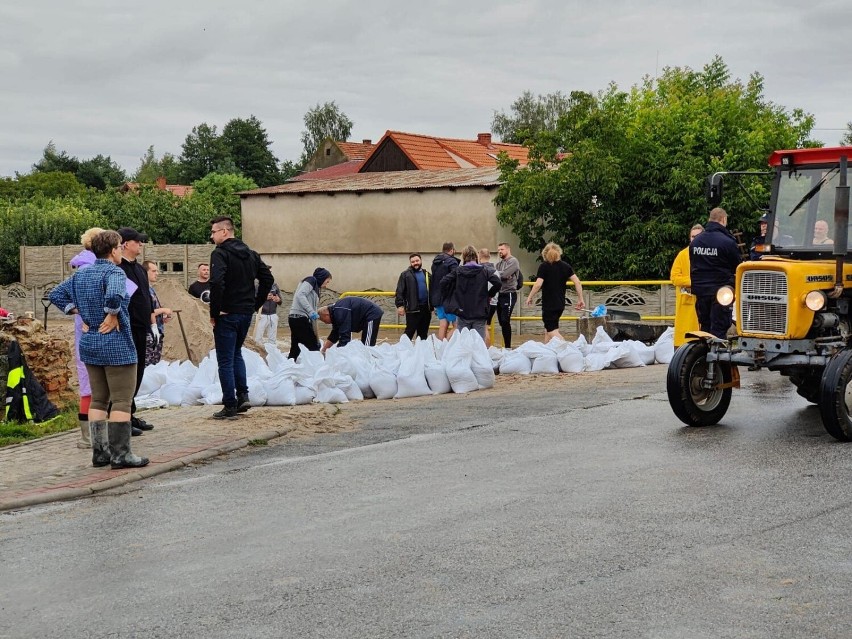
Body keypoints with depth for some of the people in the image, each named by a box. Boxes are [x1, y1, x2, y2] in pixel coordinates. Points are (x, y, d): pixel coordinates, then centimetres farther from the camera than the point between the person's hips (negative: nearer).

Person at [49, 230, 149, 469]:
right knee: (122, 400, -2)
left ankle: (99, 452, 16)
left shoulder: (80, 274, 9)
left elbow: (56, 294, 14)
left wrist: (81, 313, 9)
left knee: (98, 400, 14)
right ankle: (120, 454, -3)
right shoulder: (114, 272, -15)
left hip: (89, 344, 8)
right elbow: (114, 295, -35)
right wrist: (112, 316, -18)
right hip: (116, 345, -8)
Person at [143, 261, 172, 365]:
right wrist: (163, 310, -11)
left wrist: (164, 317, 10)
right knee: (149, 365, -9)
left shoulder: (151, 289, 16)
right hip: (150, 336, -10)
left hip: (157, 334, 10)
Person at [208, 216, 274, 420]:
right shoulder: (250, 254, 11)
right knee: (236, 354, 23)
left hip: (227, 314, -7)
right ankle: (243, 396, 15)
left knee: (225, 361, 1)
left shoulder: (220, 253, -13)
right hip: (246, 313, 7)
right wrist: (256, 304, 13)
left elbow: (217, 283, -26)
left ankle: (230, 406, 2)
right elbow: (267, 278, 13)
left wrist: (214, 313, -16)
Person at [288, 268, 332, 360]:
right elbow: (300, 295, -17)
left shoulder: (315, 287, 24)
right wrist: (311, 312, -23)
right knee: (314, 348, -9)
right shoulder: (311, 280, 0)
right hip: (300, 318, -9)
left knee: (295, 351, 8)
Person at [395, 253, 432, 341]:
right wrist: (400, 305, -13)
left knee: (423, 333, 9)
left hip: (426, 308, 5)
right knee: (410, 331, -5)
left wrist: (431, 306, 12)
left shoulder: (427, 274, 15)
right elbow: (399, 292, -5)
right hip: (413, 309, -5)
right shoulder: (405, 274, 1)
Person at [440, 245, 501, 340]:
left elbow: (443, 282, -9)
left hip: (462, 312, 1)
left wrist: (447, 296, 5)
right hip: (479, 314, -1)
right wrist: (490, 294, 3)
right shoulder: (484, 271, -1)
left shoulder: (458, 271, 0)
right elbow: (497, 282, -13)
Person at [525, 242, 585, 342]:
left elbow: (538, 284, -16)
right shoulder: (565, 266, 6)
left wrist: (530, 297, -3)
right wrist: (580, 299, 5)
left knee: (552, 332, -6)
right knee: (548, 330, 18)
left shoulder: (544, 266, -7)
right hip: (560, 304, 6)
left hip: (548, 304, -6)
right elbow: (577, 282, -1)